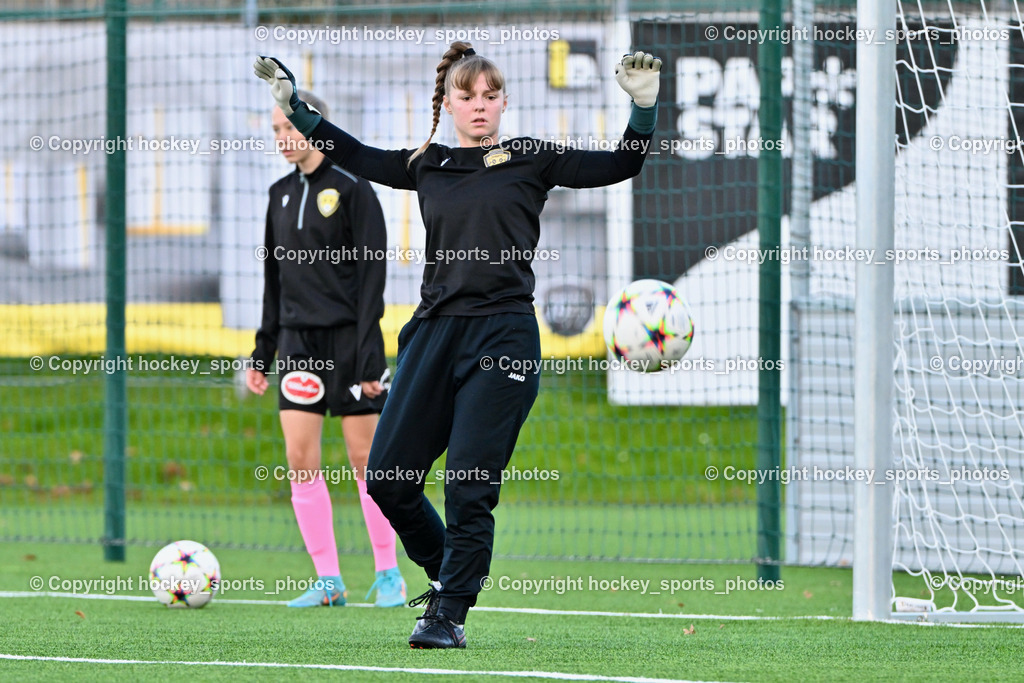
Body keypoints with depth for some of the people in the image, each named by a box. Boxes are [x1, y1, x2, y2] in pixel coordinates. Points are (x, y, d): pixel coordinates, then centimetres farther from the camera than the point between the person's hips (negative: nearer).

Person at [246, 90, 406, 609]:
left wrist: (369, 352, -15)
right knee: (300, 460, -3)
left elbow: (371, 274, -9)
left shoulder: (352, 190, -6)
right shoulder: (282, 194, 12)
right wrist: (264, 349, 14)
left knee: (364, 459, -2)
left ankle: (388, 574, 10)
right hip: (299, 341, 6)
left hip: (347, 338, -6)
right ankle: (328, 581, 2)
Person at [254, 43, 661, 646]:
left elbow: (621, 165, 4)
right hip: (435, 330, 4)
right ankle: (446, 572, 24)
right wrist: (295, 106, 24)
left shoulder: (530, 160, 5)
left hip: (503, 334, -4)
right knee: (388, 478, 1)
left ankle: (450, 614, 0)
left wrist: (644, 106, -10)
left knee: (471, 485, -9)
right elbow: (354, 155, 27)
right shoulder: (427, 166, 14)